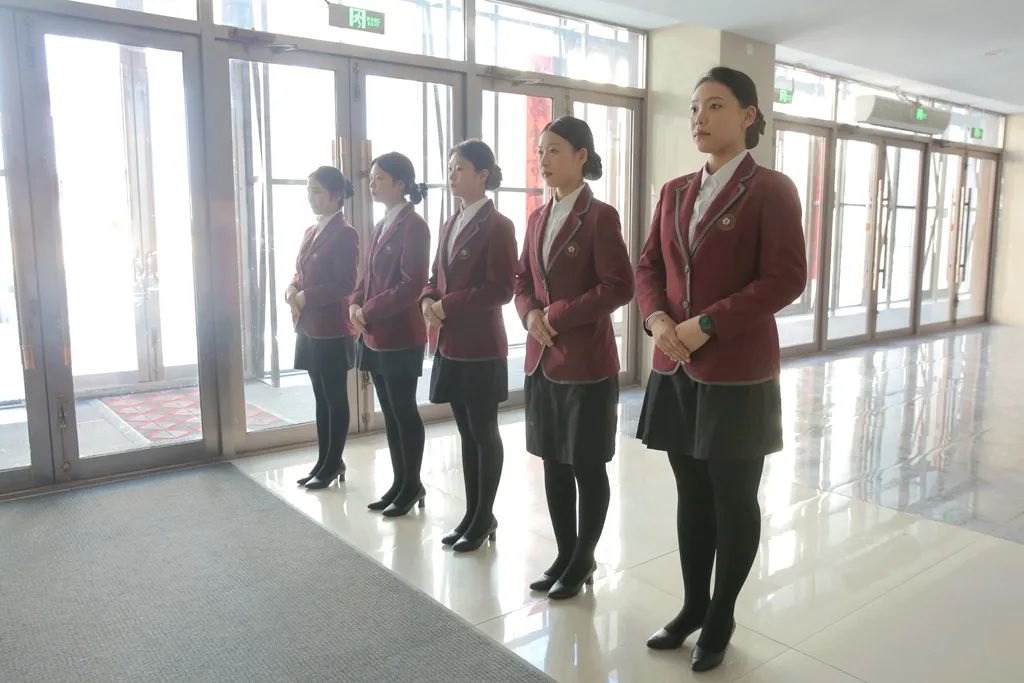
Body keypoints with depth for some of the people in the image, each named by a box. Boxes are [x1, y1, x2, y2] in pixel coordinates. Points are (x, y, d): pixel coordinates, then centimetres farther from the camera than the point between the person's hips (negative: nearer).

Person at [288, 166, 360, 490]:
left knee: (336, 399, 3)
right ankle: (324, 461, 24)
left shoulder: (345, 234, -12)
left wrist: (305, 297, -16)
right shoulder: (310, 232, 14)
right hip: (309, 327, 8)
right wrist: (291, 291, -2)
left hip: (332, 329, -8)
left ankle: (333, 465, 14)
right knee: (321, 398, 14)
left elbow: (345, 284, -17)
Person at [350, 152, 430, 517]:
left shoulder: (414, 226, -11)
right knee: (389, 413, 14)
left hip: (400, 335, -9)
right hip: (375, 335, 9)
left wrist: (368, 311, -15)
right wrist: (355, 304, 0)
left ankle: (413, 485, 16)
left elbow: (412, 285, -18)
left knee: (405, 412, 2)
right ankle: (399, 482, 25)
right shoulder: (381, 226, 16)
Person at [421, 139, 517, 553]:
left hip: (481, 346, -8)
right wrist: (429, 301, -2)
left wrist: (447, 305, -15)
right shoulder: (449, 226, 15)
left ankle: (485, 518, 17)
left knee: (484, 433, 4)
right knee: (466, 432, 14)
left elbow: (501, 290, -16)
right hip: (450, 344, 8)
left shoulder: (497, 226, -9)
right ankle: (471, 514, 25)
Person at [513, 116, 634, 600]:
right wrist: (530, 314, -5)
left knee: (587, 466, 6)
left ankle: (583, 561, 23)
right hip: (541, 359, 7)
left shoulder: (600, 216, -9)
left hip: (587, 361, -7)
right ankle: (564, 555, 29)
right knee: (553, 463, 14)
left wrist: (559, 315, -15)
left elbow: (619, 287, -15)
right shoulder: (537, 218, 13)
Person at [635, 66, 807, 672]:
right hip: (676, 369, 6)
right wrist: (657, 318, -8)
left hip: (738, 371, -5)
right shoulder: (675, 192, 12)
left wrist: (706, 325, -18)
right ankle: (693, 605, 32)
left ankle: (722, 618, 27)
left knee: (734, 501, 9)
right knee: (691, 496, 15)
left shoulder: (771, 190, -6)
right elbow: (649, 267, 13)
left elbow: (786, 279, -13)